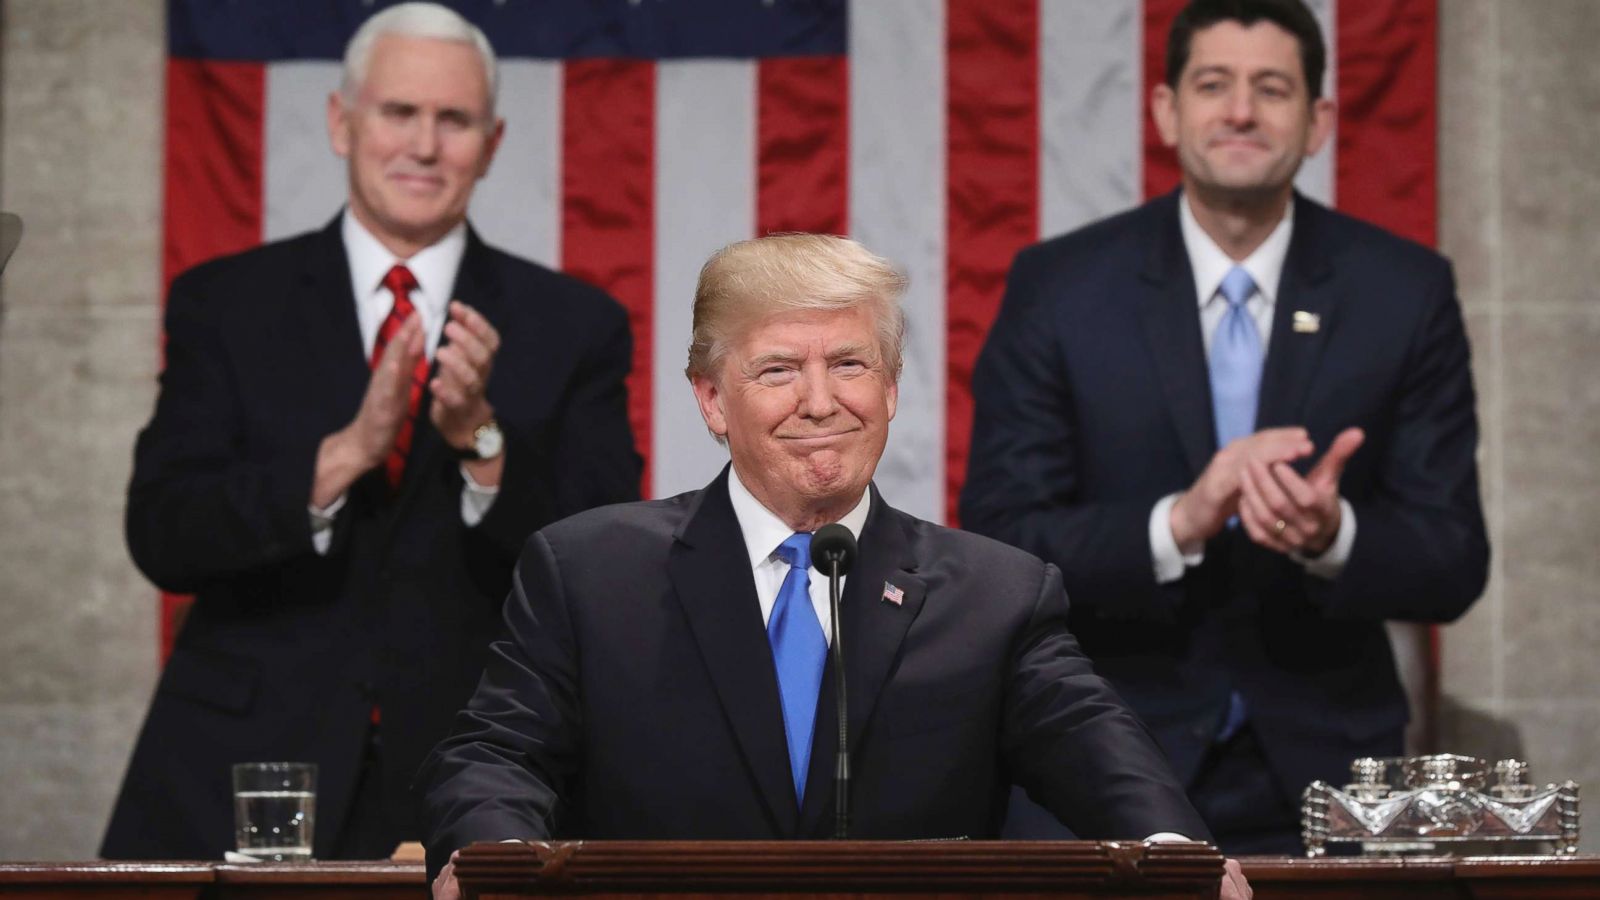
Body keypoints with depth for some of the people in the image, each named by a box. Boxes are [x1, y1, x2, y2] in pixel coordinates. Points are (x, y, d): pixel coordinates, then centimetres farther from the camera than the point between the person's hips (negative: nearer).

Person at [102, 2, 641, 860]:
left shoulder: (574, 328, 5)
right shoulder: (224, 303, 4)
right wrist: (343, 454, -21)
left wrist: (482, 439, -20)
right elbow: (162, 536, -6)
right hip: (240, 787, 0)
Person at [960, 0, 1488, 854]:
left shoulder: (1405, 293, -4)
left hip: (1317, 779, 1)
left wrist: (1333, 535, -26)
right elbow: (997, 542, -11)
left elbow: (1453, 566, -5)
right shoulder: (1058, 287, -6)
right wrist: (1178, 524, -28)